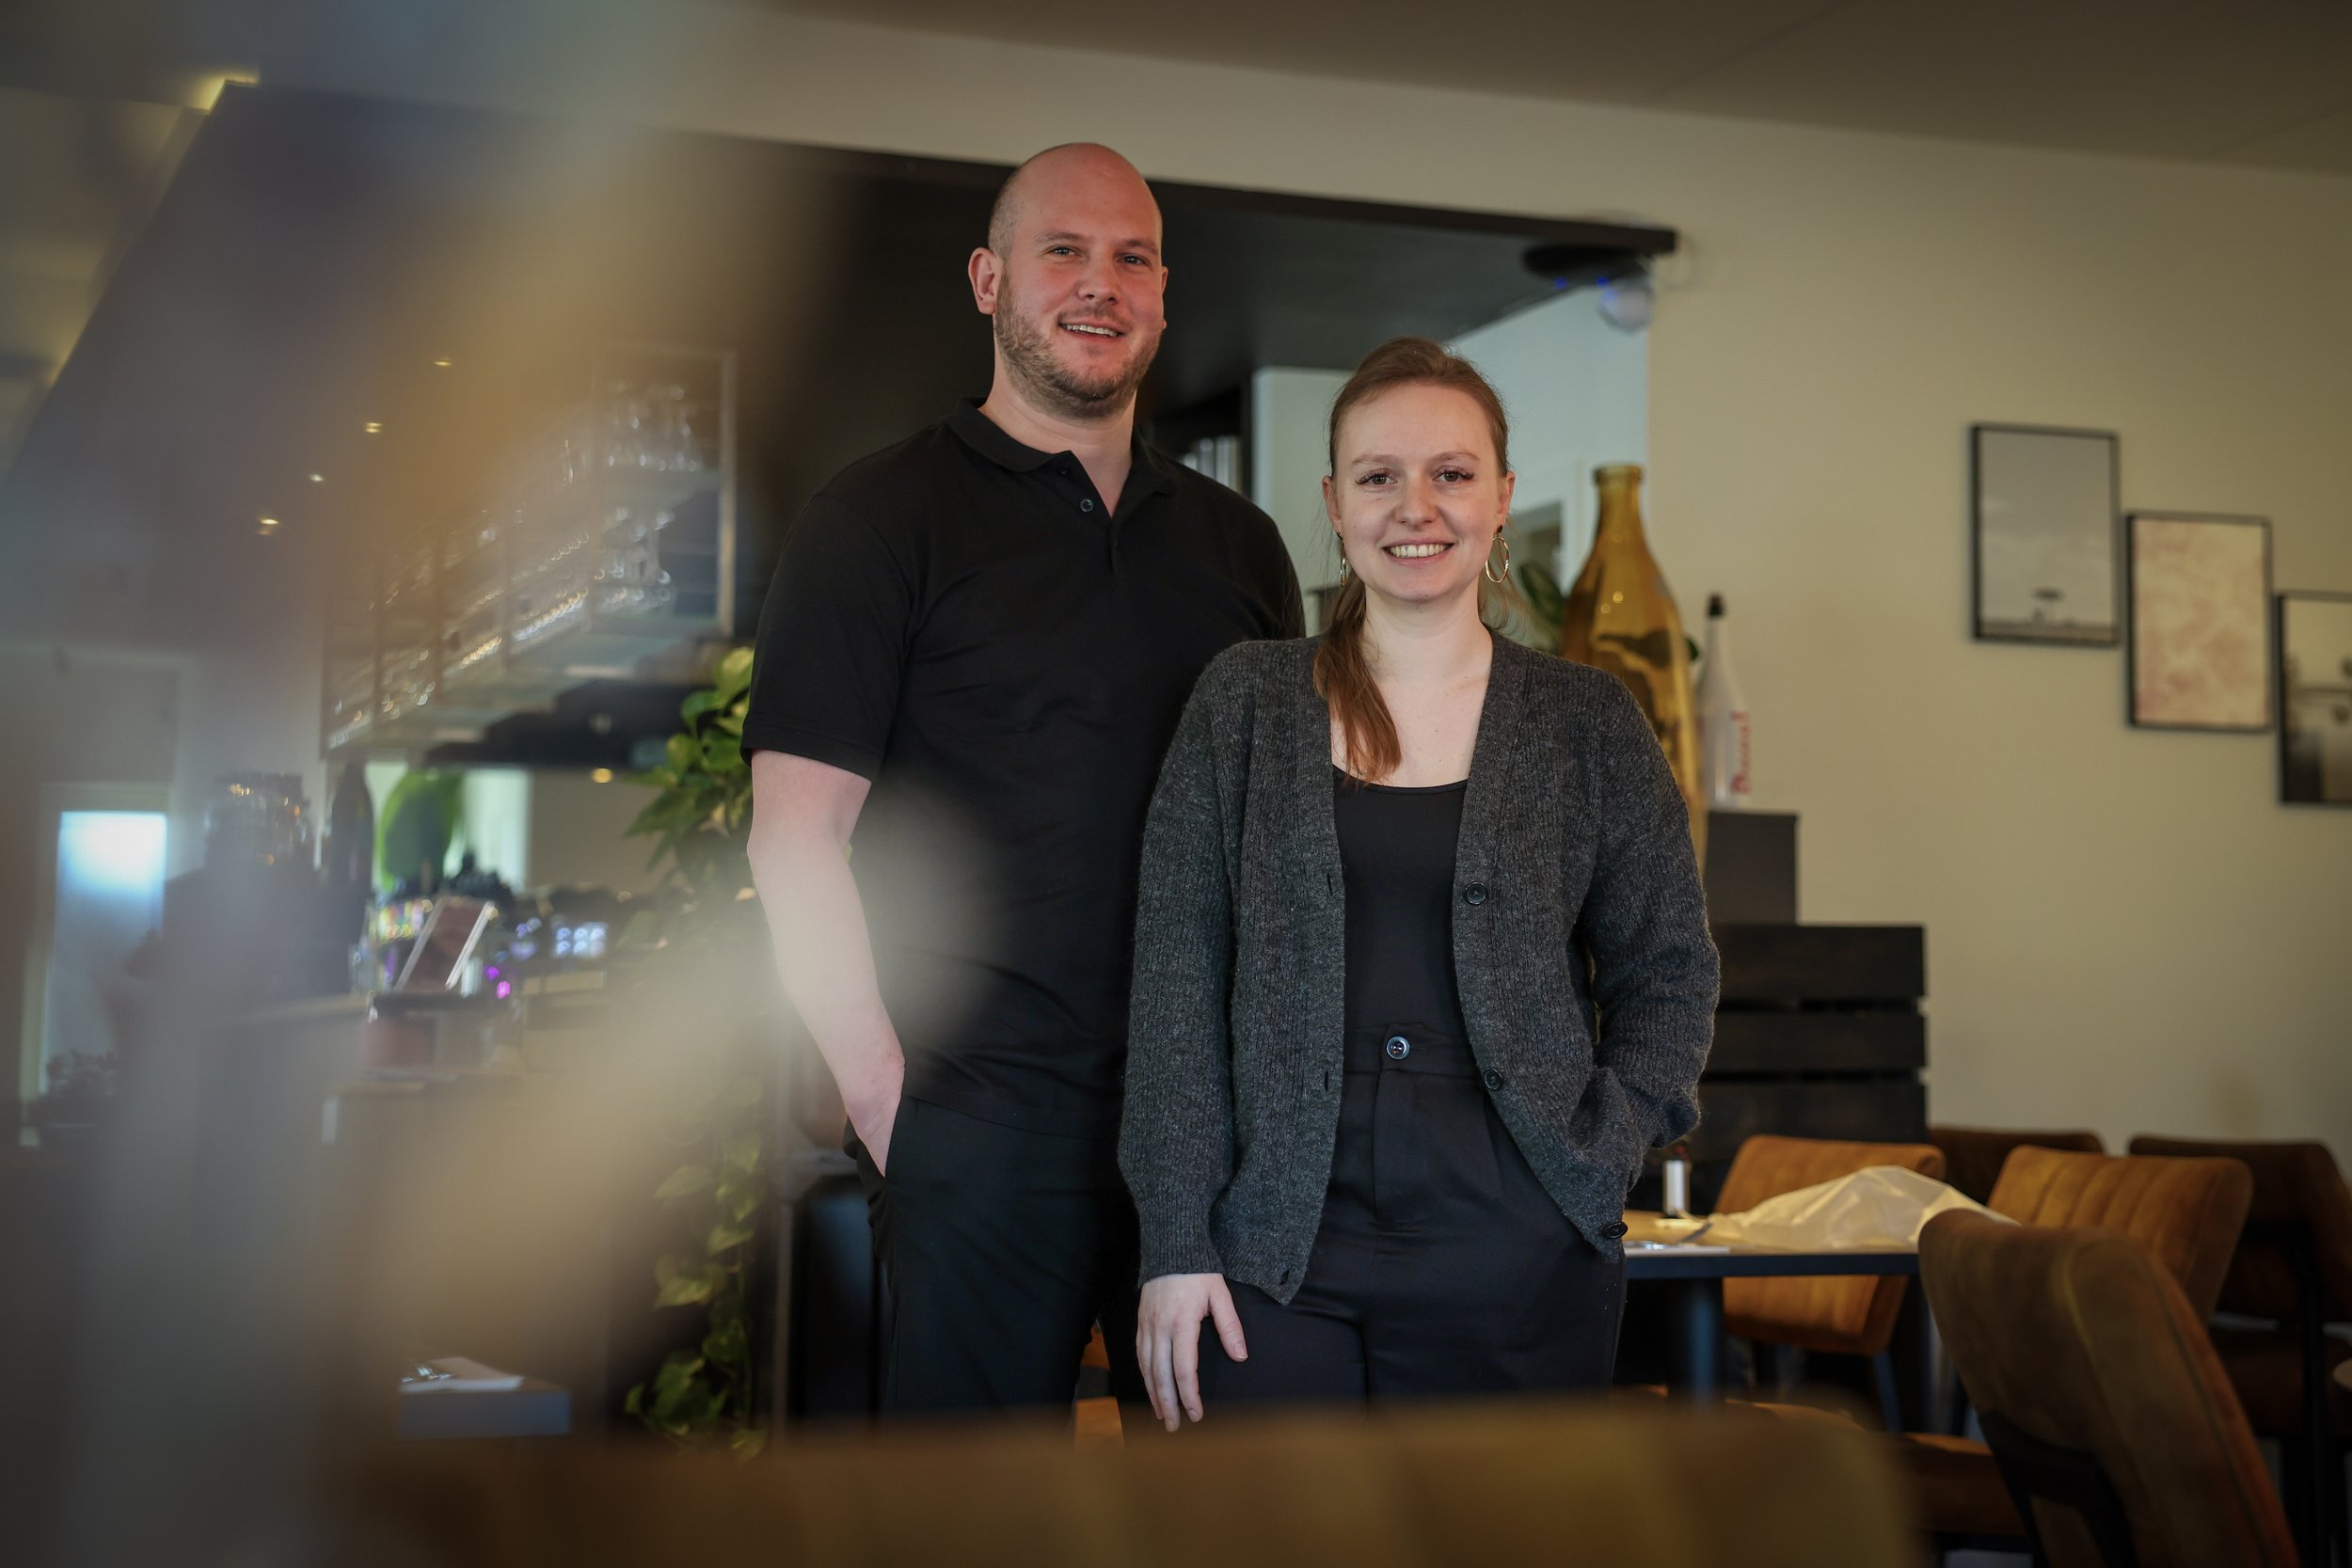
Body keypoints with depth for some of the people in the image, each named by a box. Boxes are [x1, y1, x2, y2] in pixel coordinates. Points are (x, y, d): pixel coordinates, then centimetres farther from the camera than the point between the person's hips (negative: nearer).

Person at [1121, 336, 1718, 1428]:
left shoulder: (1588, 722, 6)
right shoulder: (1242, 703, 6)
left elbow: (1668, 971, 10)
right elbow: (1176, 977, 3)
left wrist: (1598, 1160, -5)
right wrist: (1176, 1241, -4)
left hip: (1515, 1267, 0)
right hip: (1276, 1255, 0)